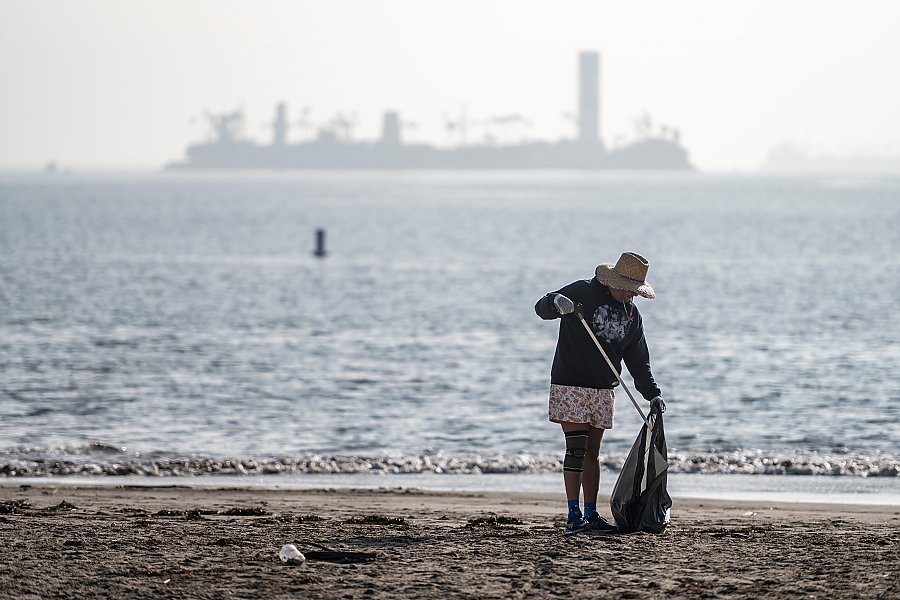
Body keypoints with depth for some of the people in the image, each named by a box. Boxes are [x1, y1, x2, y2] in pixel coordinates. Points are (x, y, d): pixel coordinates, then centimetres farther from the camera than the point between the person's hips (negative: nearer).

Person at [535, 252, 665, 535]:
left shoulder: (631, 314, 12)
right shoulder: (583, 293, -7)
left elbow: (637, 360, 16)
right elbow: (542, 308, -11)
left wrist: (652, 393, 7)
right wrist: (557, 302, -34)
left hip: (603, 390, 6)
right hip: (571, 384, -6)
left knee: (592, 452, 8)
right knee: (577, 448, -11)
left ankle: (591, 515, 10)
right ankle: (573, 516, -11)